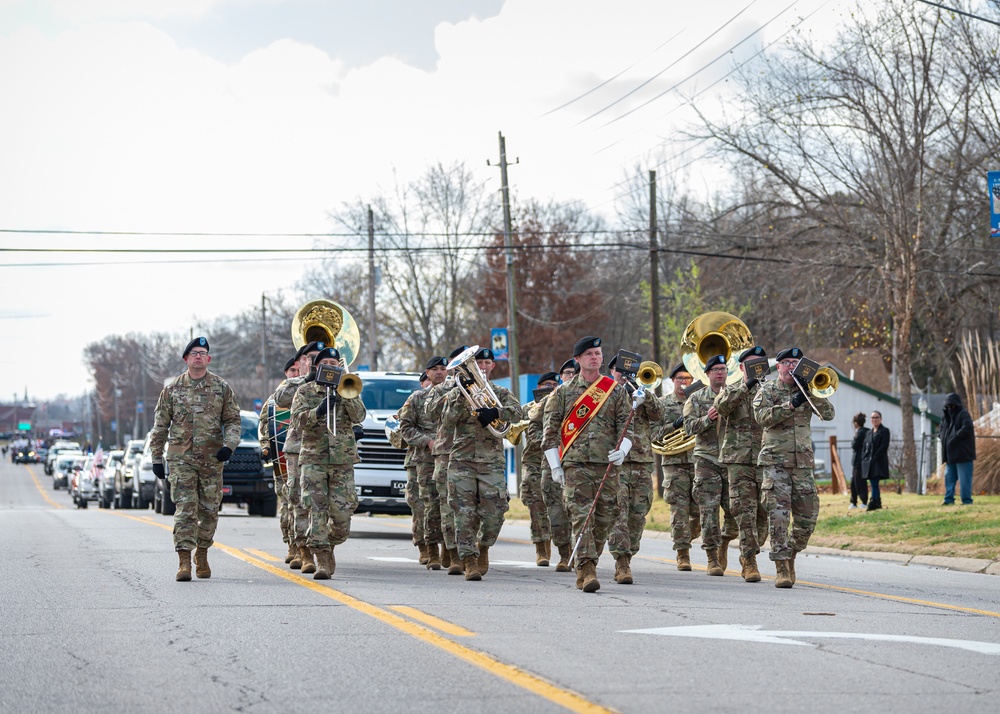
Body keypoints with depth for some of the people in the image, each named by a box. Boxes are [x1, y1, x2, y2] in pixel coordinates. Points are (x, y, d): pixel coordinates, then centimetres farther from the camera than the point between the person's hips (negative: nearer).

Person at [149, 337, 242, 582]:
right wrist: (156, 458, 5)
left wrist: (230, 445, -10)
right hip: (181, 458, -1)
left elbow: (233, 420, 7)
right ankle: (184, 560, -14)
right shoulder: (172, 389, 5)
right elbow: (160, 426, 8)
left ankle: (202, 553, 26)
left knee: (209, 509, 7)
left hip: (213, 458, 1)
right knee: (185, 508, -11)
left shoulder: (222, 387, 6)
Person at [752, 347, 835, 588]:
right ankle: (782, 569, -10)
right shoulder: (767, 390, 5)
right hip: (776, 462, -3)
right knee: (779, 515, -11)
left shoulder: (806, 390, 13)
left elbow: (828, 414, 0)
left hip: (803, 462, 3)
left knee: (808, 518, 3)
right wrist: (790, 405, -23)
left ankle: (790, 554, 27)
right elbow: (762, 416, -14)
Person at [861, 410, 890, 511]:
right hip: (868, 463, 7)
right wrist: (864, 458, 3)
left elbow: (884, 446, -10)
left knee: (874, 483, -16)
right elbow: (864, 447, 18)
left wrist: (875, 458, -16)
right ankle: (878, 503, 16)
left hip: (879, 462, -7)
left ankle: (873, 502, -21)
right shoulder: (868, 433, 19)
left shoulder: (884, 431, 0)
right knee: (874, 484, 9)